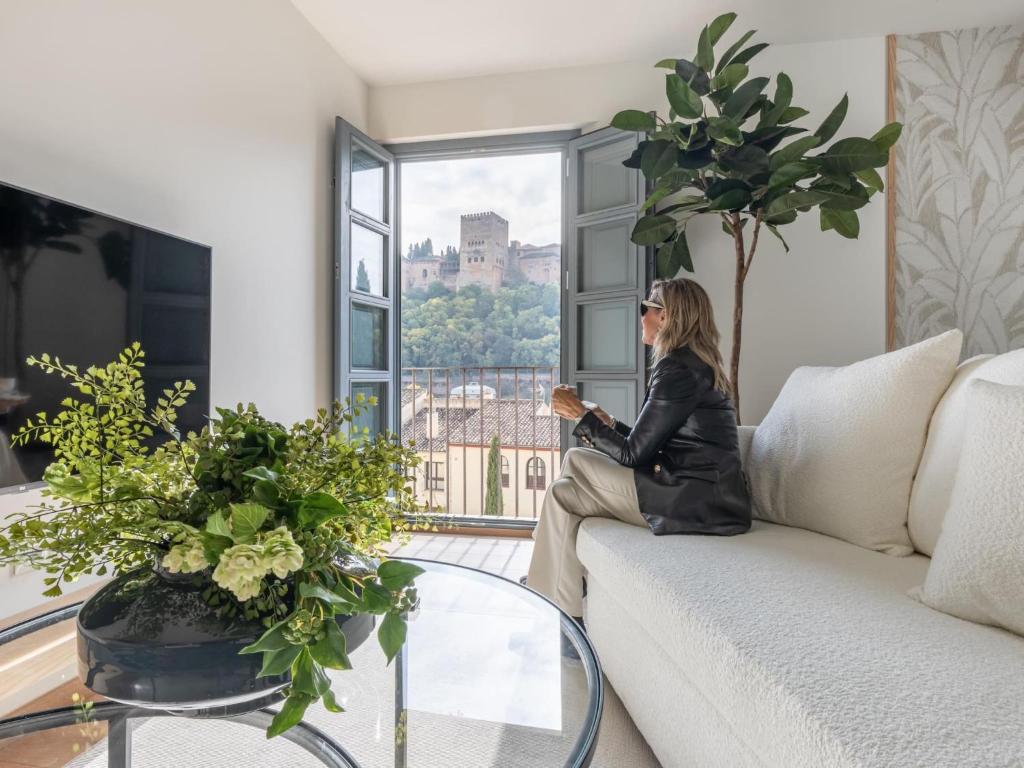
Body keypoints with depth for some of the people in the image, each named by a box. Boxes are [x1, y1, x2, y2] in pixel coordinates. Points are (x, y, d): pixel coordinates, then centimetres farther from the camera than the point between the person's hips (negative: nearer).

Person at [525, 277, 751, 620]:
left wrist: (581, 414, -4)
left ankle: (563, 619, 12)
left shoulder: (678, 369, -16)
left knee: (561, 495, -4)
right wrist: (604, 421, 12)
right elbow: (648, 444, 15)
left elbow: (632, 454, -13)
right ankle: (546, 578, 16)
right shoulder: (697, 364, 14)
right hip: (700, 492, 10)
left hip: (697, 501, -10)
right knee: (575, 458, 9)